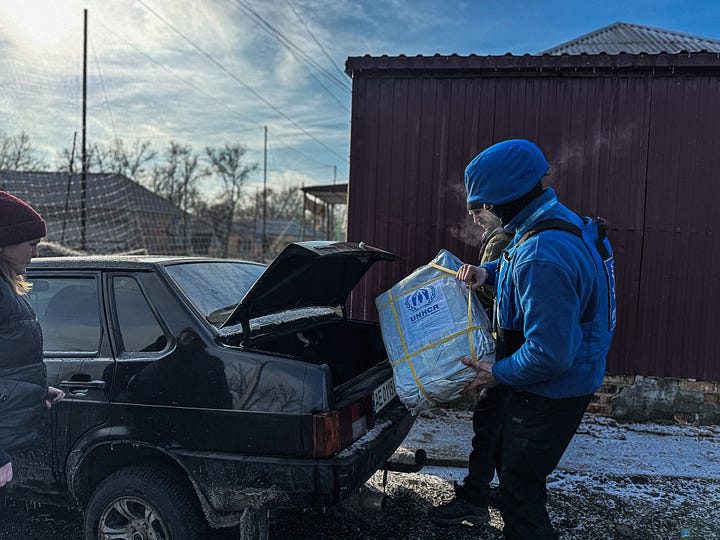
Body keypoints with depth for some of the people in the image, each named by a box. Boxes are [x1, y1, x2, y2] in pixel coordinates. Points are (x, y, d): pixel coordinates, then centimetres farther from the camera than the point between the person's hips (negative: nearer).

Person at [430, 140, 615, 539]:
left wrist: (498, 374, -17)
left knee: (520, 486, 7)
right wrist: (486, 272, 2)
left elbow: (550, 354, -33)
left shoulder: (542, 258, -34)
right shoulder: (557, 219, 0)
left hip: (551, 392, -10)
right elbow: (519, 263, 22)